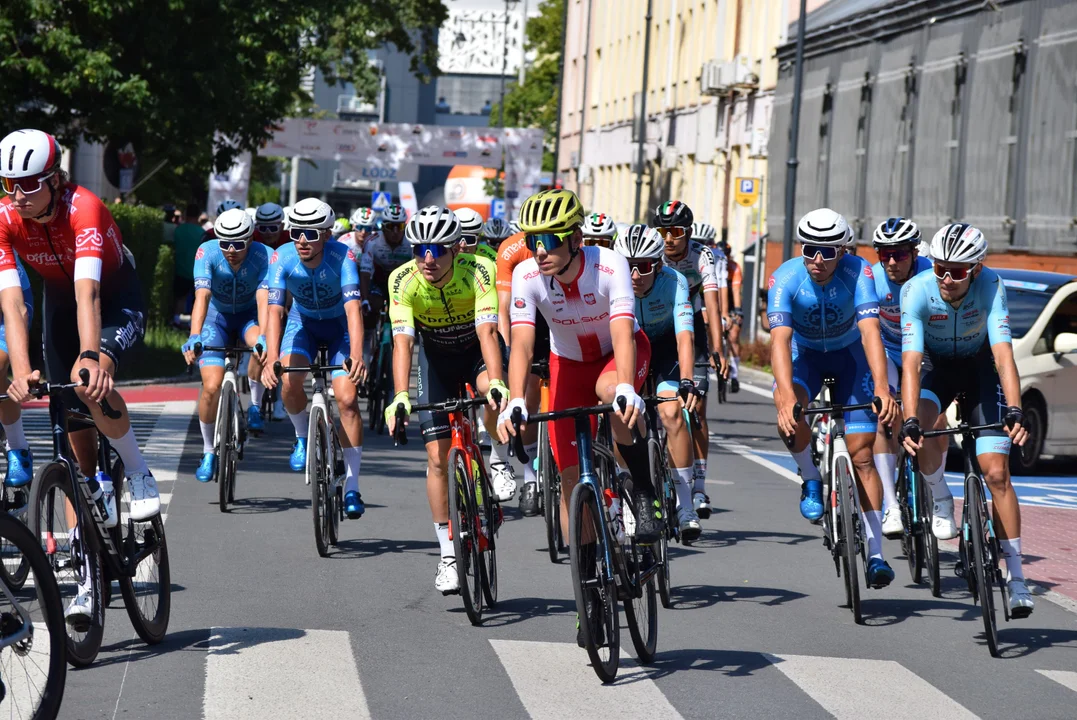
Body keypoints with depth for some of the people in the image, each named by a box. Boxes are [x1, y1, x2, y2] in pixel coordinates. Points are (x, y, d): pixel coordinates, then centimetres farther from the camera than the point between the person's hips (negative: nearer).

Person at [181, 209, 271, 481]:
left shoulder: (264, 256, -25)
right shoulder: (207, 252, -25)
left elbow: (264, 300, -36)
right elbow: (202, 297, -35)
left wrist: (263, 338, -54)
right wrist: (194, 337, -50)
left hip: (248, 316, 0)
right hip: (216, 318, 0)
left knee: (262, 347, -36)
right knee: (212, 387, -15)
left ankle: (255, 406, -11)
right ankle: (208, 453, 5)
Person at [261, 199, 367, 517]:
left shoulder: (342, 257, -32)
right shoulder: (282, 258, -27)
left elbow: (352, 308, -42)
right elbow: (274, 310, -34)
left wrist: (356, 355, -57)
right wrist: (271, 358, -49)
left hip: (340, 326, -2)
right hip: (303, 322, 2)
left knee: (347, 398, -16)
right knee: (289, 382, -25)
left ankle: (352, 487, -7)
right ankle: (303, 437, 7)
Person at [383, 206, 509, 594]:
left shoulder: (478, 270, -30)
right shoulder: (404, 280, -26)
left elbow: (487, 331, -39)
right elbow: (402, 341, -35)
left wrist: (496, 382, -55)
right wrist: (400, 396, -49)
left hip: (476, 351, -1)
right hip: (436, 356, 1)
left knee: (495, 392, -36)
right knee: (438, 455, -7)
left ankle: (497, 461, -6)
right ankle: (447, 553, 3)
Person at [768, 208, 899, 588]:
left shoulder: (857, 273, -28)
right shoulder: (786, 278, -27)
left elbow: (870, 331, -38)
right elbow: (780, 338, -37)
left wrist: (881, 387, -52)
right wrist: (786, 396, -51)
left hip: (849, 354, 0)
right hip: (804, 354, 0)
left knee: (861, 454, -7)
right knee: (789, 413, -33)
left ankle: (875, 553, -3)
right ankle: (811, 481, -5)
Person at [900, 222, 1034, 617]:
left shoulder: (990, 286, -29)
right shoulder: (917, 290, -28)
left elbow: (1003, 355, -36)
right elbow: (910, 362, -35)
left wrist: (1014, 412, -49)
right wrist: (909, 421, -47)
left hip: (980, 368, 0)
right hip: (937, 367, 0)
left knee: (996, 472, -12)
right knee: (921, 430, -32)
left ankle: (1016, 577, -8)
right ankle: (941, 502, -3)